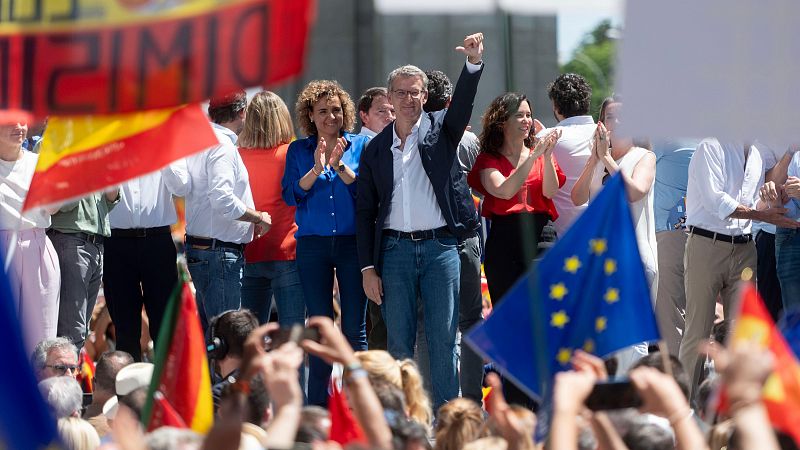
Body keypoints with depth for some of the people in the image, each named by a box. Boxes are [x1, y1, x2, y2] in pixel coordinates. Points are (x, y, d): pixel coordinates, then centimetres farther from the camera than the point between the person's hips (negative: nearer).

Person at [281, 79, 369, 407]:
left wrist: (339, 166, -15)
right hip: (313, 245, 1)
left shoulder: (360, 146, 6)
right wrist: (316, 169, -13)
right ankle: (317, 407, 7)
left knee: (354, 328, -2)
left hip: (352, 242, -1)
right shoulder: (299, 150, 10)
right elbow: (291, 194, 0)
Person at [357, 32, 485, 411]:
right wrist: (367, 268, 3)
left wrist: (474, 62, -31)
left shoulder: (440, 130, 7)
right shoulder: (376, 149, 10)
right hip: (395, 249, 2)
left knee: (443, 340, -2)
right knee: (399, 342, 4)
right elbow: (365, 211, 10)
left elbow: (463, 100, -12)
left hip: (439, 247, -2)